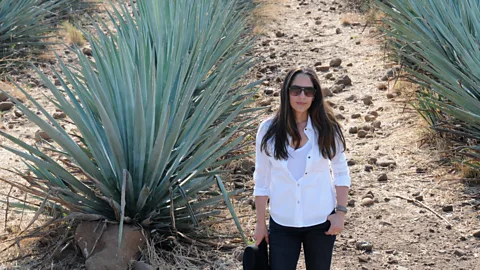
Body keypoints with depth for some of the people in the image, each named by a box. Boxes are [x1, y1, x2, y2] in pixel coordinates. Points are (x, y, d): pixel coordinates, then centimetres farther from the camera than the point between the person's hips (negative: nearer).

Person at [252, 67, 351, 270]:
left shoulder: (327, 129, -4)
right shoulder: (269, 130, -5)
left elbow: (341, 173, 4)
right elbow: (262, 180, 1)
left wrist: (341, 212, -5)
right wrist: (260, 223, 3)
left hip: (321, 221, 0)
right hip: (282, 223, 0)